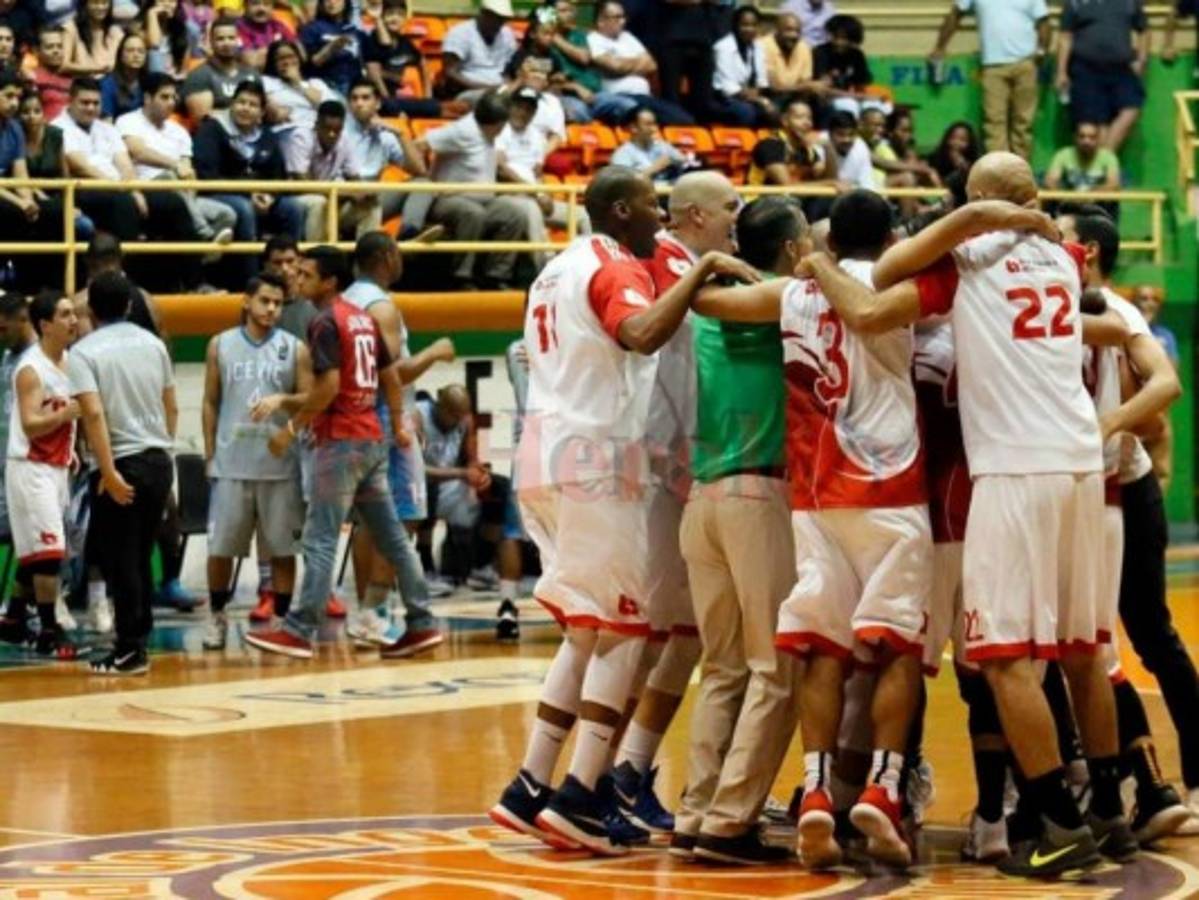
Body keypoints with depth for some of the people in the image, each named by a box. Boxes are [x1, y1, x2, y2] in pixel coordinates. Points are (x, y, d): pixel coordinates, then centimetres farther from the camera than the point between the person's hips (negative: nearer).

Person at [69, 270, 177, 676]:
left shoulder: (84, 352, -9)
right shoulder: (152, 344, 8)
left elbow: (94, 413, -19)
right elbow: (171, 407, 12)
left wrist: (110, 472, -19)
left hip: (122, 464, -5)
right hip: (159, 460, 5)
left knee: (120, 561, 2)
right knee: (141, 557, 15)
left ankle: (131, 649, 2)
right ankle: (138, 640, 19)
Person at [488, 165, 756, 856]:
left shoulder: (561, 268, 19)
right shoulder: (618, 269, -10)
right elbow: (643, 334, -31)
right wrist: (704, 270, -26)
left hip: (546, 455, 9)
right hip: (595, 461, -9)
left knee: (588, 630, 15)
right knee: (623, 628, -4)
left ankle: (531, 789, 10)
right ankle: (581, 799, -11)